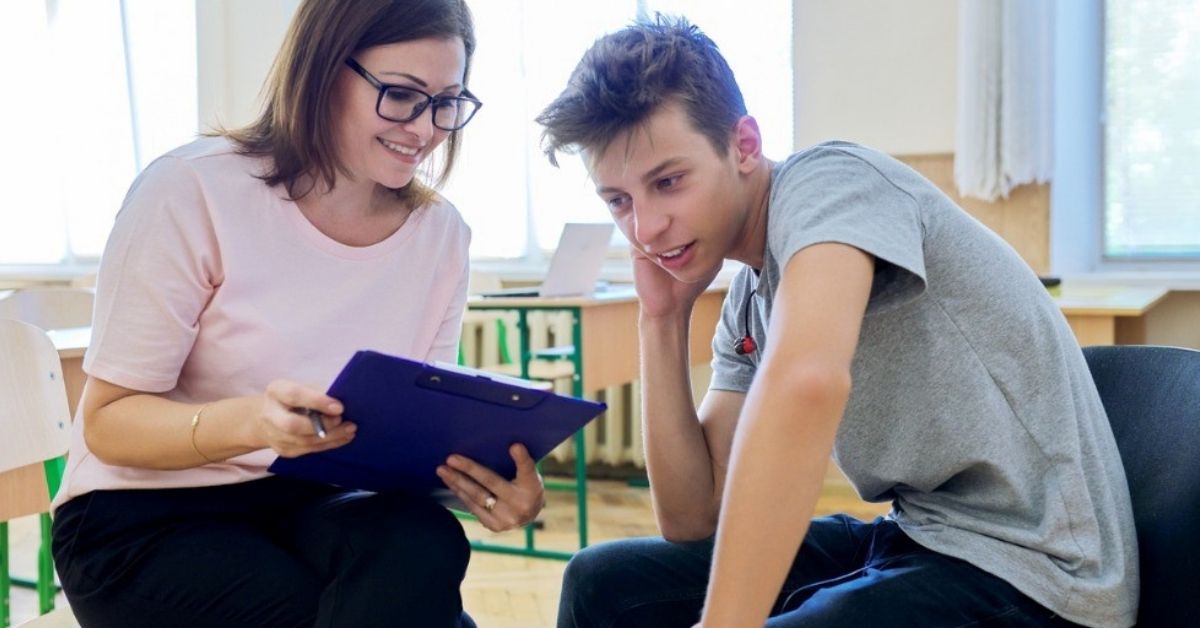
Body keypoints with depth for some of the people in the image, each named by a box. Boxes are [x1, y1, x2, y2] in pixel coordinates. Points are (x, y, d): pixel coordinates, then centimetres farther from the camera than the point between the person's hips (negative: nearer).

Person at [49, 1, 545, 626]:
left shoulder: (440, 233, -1)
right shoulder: (195, 192, -15)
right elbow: (109, 419, -14)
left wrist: (483, 472, -23)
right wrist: (251, 422, -34)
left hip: (314, 504, 4)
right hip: (146, 517, -4)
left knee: (423, 544, -30)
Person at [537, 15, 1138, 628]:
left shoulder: (828, 178, -15)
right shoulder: (745, 307, 9)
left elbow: (806, 380, -34)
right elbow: (693, 519, 7)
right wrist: (663, 319, 2)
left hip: (1024, 574, -8)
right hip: (912, 538, 8)